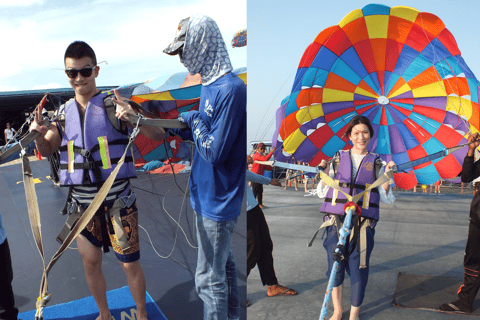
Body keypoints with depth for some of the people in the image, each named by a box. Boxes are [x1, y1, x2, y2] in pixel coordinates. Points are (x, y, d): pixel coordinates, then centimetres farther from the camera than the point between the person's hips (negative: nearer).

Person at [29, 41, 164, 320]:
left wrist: (136, 118, -35)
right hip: (82, 202, 5)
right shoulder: (64, 112, 6)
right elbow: (46, 150, 13)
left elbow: (158, 136, -15)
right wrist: (39, 133, -10)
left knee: (130, 264, 7)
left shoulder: (113, 104, -9)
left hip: (117, 200, -4)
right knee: (90, 262, 15)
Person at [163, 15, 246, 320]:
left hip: (217, 202, -10)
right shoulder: (212, 83, 7)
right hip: (212, 196, 10)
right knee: (224, 264, 26)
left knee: (209, 278, 5)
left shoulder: (231, 89, -24)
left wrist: (193, 119, -11)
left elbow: (215, 151, -24)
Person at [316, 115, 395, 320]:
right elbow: (322, 193, 10)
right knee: (335, 267, 5)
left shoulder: (377, 163, 8)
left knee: (358, 270, 1)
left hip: (363, 224, 0)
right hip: (336, 221, 1)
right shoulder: (338, 158, 9)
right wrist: (324, 172, -6)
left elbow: (387, 199, 6)